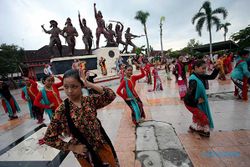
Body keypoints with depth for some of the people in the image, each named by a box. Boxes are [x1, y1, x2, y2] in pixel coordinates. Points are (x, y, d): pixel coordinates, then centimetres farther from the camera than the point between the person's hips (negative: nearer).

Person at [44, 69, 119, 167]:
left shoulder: (90, 100, -12)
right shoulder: (62, 110, -17)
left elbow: (111, 96, -23)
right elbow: (49, 138, -9)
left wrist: (90, 85, -28)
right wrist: (73, 148, -11)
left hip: (102, 145, 2)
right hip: (84, 152, -2)